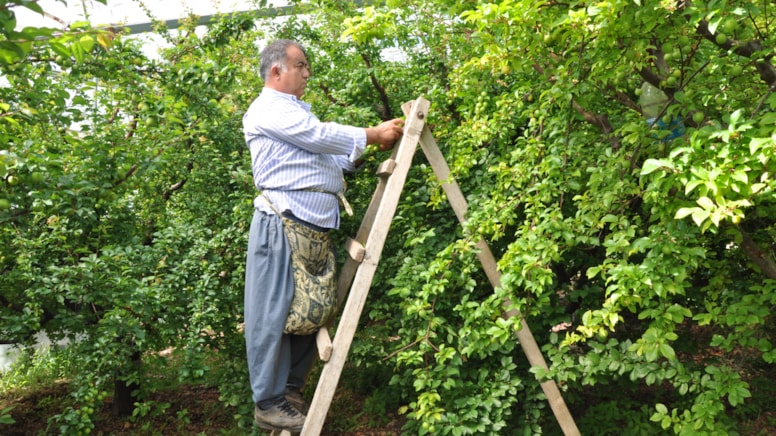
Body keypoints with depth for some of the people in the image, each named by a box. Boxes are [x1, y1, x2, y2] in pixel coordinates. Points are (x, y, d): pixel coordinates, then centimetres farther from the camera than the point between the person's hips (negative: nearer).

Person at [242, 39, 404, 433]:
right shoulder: (267, 109, -3)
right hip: (282, 224, -9)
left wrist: (373, 144, 9)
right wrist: (373, 135, -2)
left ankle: (292, 390, 22)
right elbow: (321, 136, -11)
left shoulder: (296, 110, 26)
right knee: (274, 313, -3)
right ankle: (268, 403, 7)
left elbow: (331, 154, 19)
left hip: (314, 226, 9)